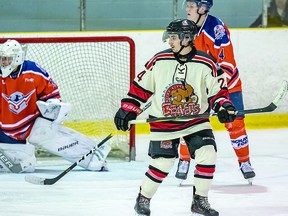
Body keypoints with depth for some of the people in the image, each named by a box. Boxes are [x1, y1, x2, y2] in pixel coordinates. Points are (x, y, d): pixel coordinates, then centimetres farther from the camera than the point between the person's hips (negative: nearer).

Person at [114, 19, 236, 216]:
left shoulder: (206, 64, -9)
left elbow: (218, 89, -1)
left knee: (207, 154, -12)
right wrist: (127, 110, -1)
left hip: (196, 120, 1)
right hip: (163, 123, -1)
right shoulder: (159, 61, -6)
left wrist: (224, 106, -19)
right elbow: (141, 86, 2)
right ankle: (143, 198, 14)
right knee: (163, 161, -8)